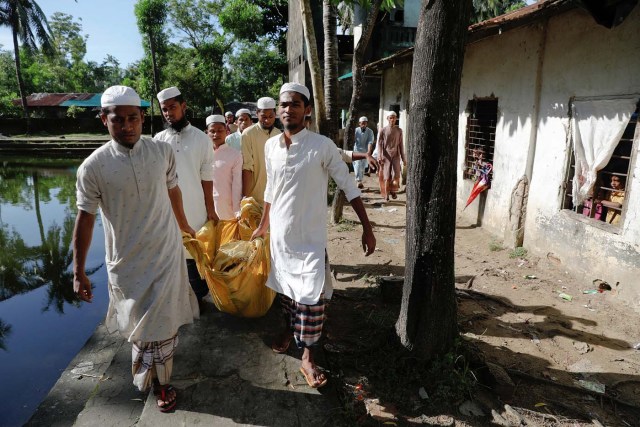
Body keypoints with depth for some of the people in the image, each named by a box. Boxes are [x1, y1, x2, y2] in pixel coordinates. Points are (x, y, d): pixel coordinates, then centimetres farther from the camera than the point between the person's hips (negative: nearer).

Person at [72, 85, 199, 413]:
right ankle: (158, 381, 35)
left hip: (167, 254, 2)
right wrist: (78, 272, -2)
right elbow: (85, 218, -5)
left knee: (164, 321, 12)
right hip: (128, 262, -1)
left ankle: (157, 379, 38)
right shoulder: (93, 167, -11)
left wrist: (185, 226, 23)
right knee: (142, 324, 12)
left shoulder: (162, 152, -5)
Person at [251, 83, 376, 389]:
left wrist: (367, 228, -12)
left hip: (310, 238, -4)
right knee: (285, 289, 20)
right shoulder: (271, 146, 1)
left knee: (310, 300, -2)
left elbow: (348, 187, -9)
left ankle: (308, 357, 16)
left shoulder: (322, 146, -13)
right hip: (280, 235, 5)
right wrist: (263, 225, 20)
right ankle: (289, 328, 46)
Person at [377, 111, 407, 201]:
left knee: (396, 175, -9)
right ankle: (386, 194, 9)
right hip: (386, 155, -1)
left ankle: (393, 190, 14)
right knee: (387, 176, -1)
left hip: (396, 155, 2)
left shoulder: (399, 130, 8)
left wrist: (403, 157, 9)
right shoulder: (383, 130, 2)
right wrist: (379, 156, -13)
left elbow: (401, 144, 11)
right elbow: (380, 144, -1)